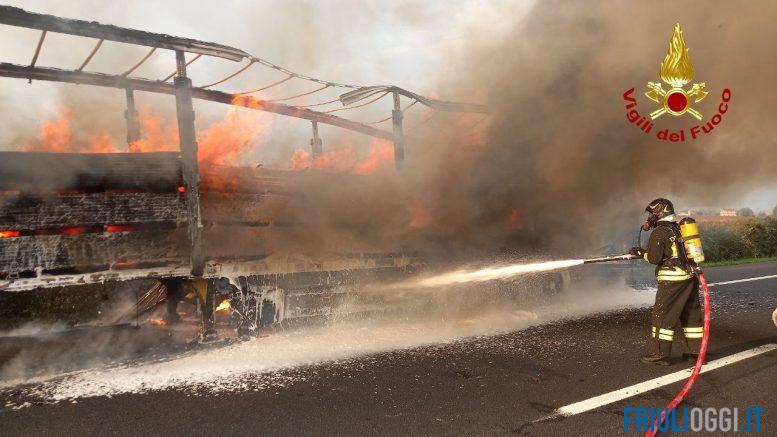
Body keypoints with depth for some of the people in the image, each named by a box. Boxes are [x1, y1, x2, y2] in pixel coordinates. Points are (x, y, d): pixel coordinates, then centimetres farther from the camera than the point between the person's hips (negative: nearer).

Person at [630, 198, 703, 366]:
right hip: (691, 277, 8)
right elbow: (678, 252, 18)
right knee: (691, 315, 15)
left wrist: (641, 252, 6)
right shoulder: (679, 229, 15)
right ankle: (695, 351, 21)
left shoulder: (659, 232, -8)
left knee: (662, 316, -1)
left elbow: (654, 258, -11)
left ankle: (659, 354, 0)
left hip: (672, 280, -8)